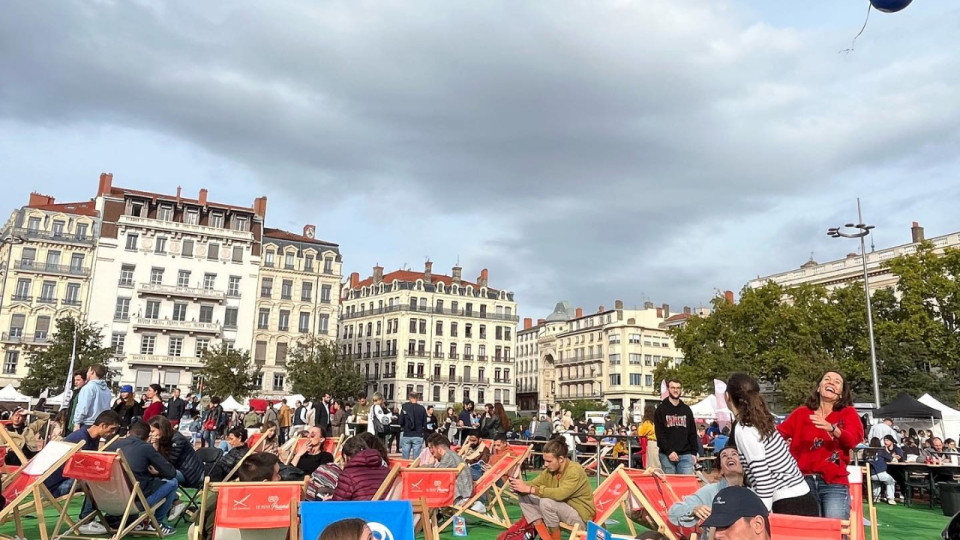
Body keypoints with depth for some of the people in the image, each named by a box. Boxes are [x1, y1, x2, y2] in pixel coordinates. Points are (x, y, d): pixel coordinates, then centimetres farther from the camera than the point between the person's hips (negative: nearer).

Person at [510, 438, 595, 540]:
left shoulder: (575, 471, -25)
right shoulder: (550, 469, -3)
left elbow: (560, 494, -37)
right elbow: (534, 483, 2)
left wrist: (529, 489, -37)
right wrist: (522, 486, -22)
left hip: (581, 518, -8)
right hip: (561, 510, 8)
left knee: (546, 502, -33)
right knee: (524, 496, -5)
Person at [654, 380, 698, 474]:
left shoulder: (686, 409, 15)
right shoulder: (661, 409, 3)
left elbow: (693, 433, 15)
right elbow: (659, 433, -4)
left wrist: (694, 452, 6)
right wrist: (669, 451, -13)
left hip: (686, 455, 3)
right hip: (667, 455, -3)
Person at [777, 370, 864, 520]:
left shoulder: (848, 413, 7)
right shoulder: (802, 412, 11)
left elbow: (855, 439, -12)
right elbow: (779, 433, 0)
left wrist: (832, 429, -32)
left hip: (834, 484, -2)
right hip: (804, 481, 2)